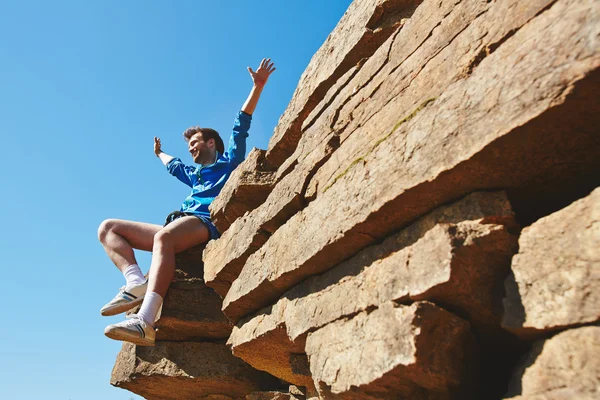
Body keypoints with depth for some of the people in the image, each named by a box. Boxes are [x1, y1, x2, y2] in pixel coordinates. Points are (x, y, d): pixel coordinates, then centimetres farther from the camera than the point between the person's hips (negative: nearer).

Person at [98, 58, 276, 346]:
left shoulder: (229, 162, 18)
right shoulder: (195, 175, 37)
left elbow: (241, 126, 9)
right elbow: (174, 166, 57)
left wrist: (257, 86, 3)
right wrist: (159, 153, 76)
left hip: (206, 223, -8)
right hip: (177, 229, 8)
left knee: (164, 236, -41)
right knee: (108, 228, 1)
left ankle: (145, 323, -55)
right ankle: (137, 283, -27)